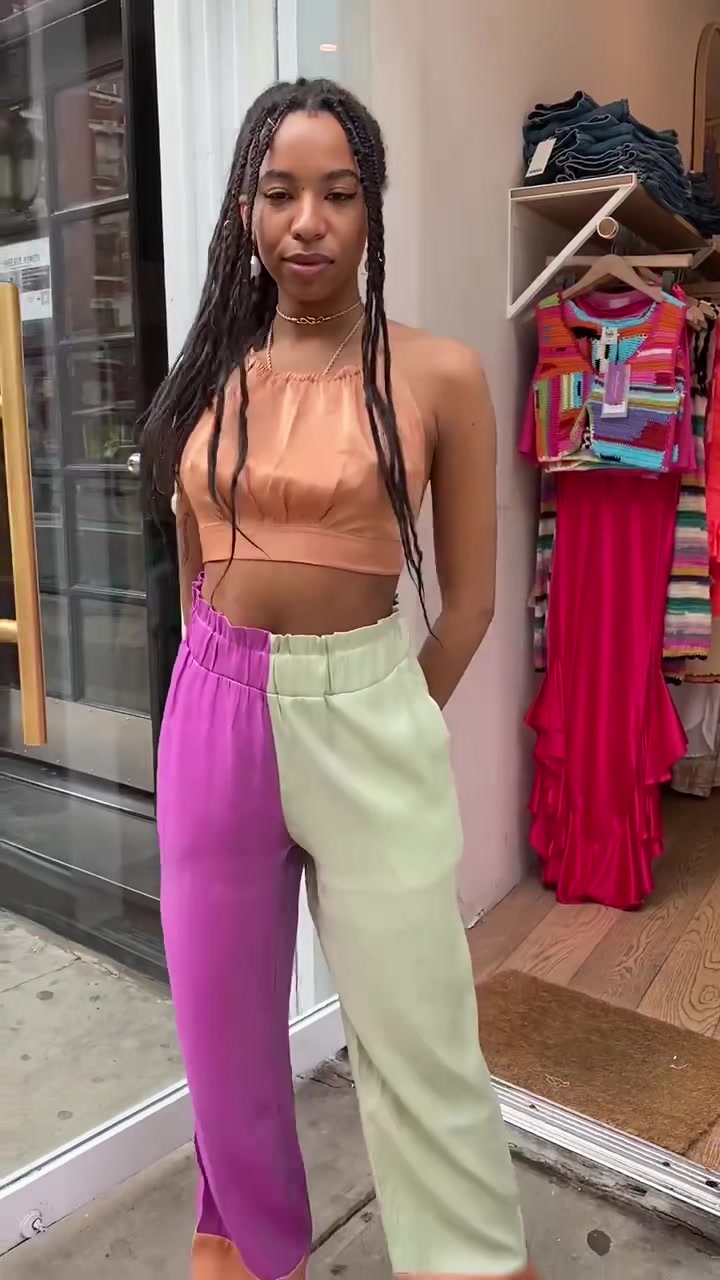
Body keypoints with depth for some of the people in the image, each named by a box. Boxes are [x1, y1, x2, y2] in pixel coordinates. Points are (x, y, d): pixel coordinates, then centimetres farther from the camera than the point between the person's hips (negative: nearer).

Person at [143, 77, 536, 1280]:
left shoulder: (438, 375, -5)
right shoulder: (210, 376, 6)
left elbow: (469, 602, -1)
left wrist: (377, 723, 3)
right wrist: (236, 695, 12)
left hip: (365, 714, -3)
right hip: (215, 715, 4)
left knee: (413, 1028, 8)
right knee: (224, 1015, 18)